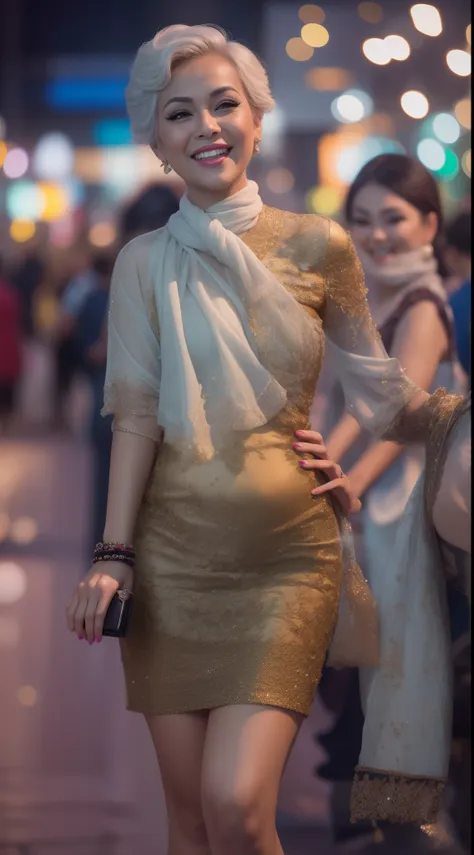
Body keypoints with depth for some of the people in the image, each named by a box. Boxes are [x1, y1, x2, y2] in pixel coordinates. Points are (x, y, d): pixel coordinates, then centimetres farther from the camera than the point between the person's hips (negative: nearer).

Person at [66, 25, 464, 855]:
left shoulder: (317, 247, 2)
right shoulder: (145, 264, 4)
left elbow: (385, 395, 8)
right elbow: (137, 414, 1)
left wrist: (451, 403, -7)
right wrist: (112, 555, -6)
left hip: (286, 552, -1)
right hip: (174, 552, 2)